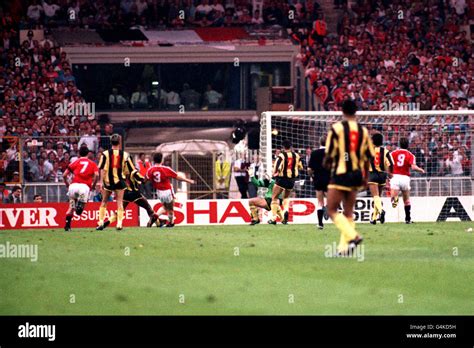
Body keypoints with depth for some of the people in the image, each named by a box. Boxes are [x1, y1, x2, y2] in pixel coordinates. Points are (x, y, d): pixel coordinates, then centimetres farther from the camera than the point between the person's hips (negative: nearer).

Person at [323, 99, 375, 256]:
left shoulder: (337, 128, -8)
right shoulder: (363, 130, 6)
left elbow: (329, 153, -9)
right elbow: (368, 156, 10)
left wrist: (327, 164, 13)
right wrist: (365, 177, 21)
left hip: (340, 173, -5)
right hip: (356, 175, 5)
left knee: (332, 210, -1)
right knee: (349, 212, 12)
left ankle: (353, 236, -19)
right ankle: (344, 247, 8)